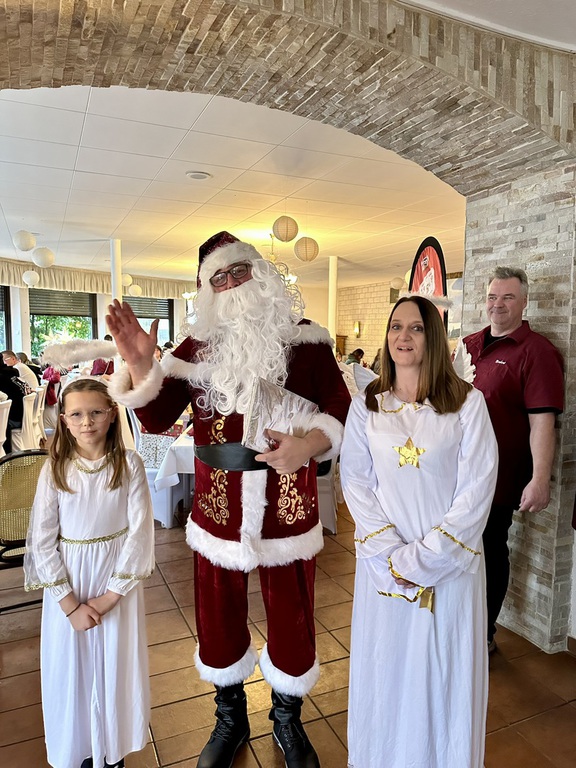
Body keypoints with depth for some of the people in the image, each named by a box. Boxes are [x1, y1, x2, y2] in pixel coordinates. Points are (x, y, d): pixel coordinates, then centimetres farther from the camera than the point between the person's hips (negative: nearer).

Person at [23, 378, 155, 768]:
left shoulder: (129, 464, -12)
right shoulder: (55, 469, -8)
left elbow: (140, 532, -11)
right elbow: (42, 542, -7)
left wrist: (109, 597, -12)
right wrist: (70, 604, -11)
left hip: (118, 581, -1)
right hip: (67, 582, 1)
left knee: (116, 665, 13)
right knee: (71, 667, 14)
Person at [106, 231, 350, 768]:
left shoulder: (304, 338, -5)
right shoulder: (199, 344, 0)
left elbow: (342, 409, -5)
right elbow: (157, 419, -3)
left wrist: (311, 443, -24)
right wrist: (140, 365, -20)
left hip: (288, 512, -1)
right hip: (217, 512, 2)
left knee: (292, 623, 16)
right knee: (218, 622, 19)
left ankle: (287, 723, 46)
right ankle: (230, 718, 49)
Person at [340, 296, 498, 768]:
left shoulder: (467, 402, -6)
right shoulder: (366, 406, 0)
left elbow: (477, 490, -9)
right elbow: (355, 482, -3)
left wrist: (423, 559, -13)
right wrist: (393, 555, -12)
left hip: (451, 564, -1)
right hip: (385, 565, 2)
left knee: (446, 673, 12)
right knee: (385, 668, 15)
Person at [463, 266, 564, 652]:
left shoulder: (536, 351, -11)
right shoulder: (469, 344, 9)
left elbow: (542, 421, -18)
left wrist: (540, 480, -24)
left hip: (498, 477, -6)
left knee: (491, 551, 9)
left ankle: (485, 633, 31)